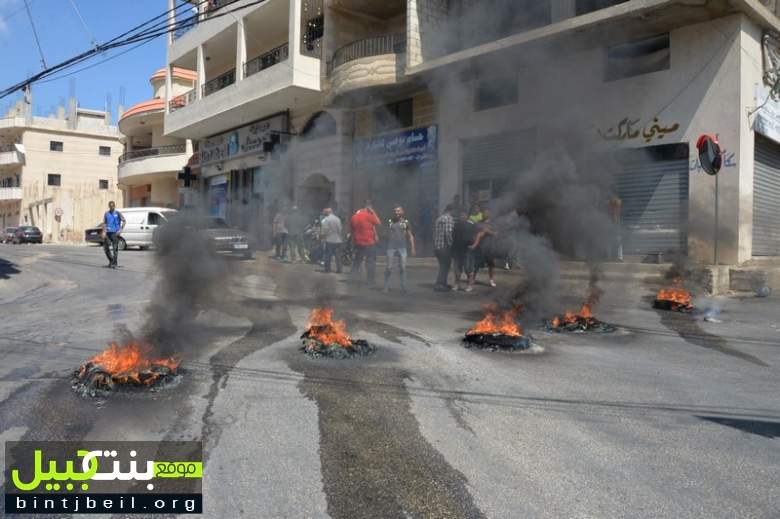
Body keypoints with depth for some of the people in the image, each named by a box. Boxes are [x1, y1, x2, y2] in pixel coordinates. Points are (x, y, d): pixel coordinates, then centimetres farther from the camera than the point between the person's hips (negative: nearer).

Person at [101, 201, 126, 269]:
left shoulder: (117, 213, 0)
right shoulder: (106, 214, 10)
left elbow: (123, 221, 0)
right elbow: (104, 223, 11)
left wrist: (120, 230, -9)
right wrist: (104, 232, 1)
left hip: (115, 233, -4)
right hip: (108, 233, 4)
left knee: (115, 248, -7)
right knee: (106, 248, 6)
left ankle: (114, 263, -2)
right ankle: (111, 261, 25)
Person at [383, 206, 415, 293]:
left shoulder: (406, 222, 6)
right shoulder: (390, 222, 8)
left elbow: (410, 236, 8)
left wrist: (412, 248, 1)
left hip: (402, 248, 0)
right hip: (391, 248, 0)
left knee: (403, 268, -1)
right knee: (389, 268, -2)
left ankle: (403, 287, 5)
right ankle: (386, 287, 5)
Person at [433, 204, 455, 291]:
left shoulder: (438, 219, 18)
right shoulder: (449, 218, -10)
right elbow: (448, 232, -21)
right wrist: (451, 244, -15)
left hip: (437, 247, 9)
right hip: (445, 247, -9)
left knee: (443, 266, 18)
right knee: (445, 267, -2)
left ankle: (442, 283, 24)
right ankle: (439, 285, -4)